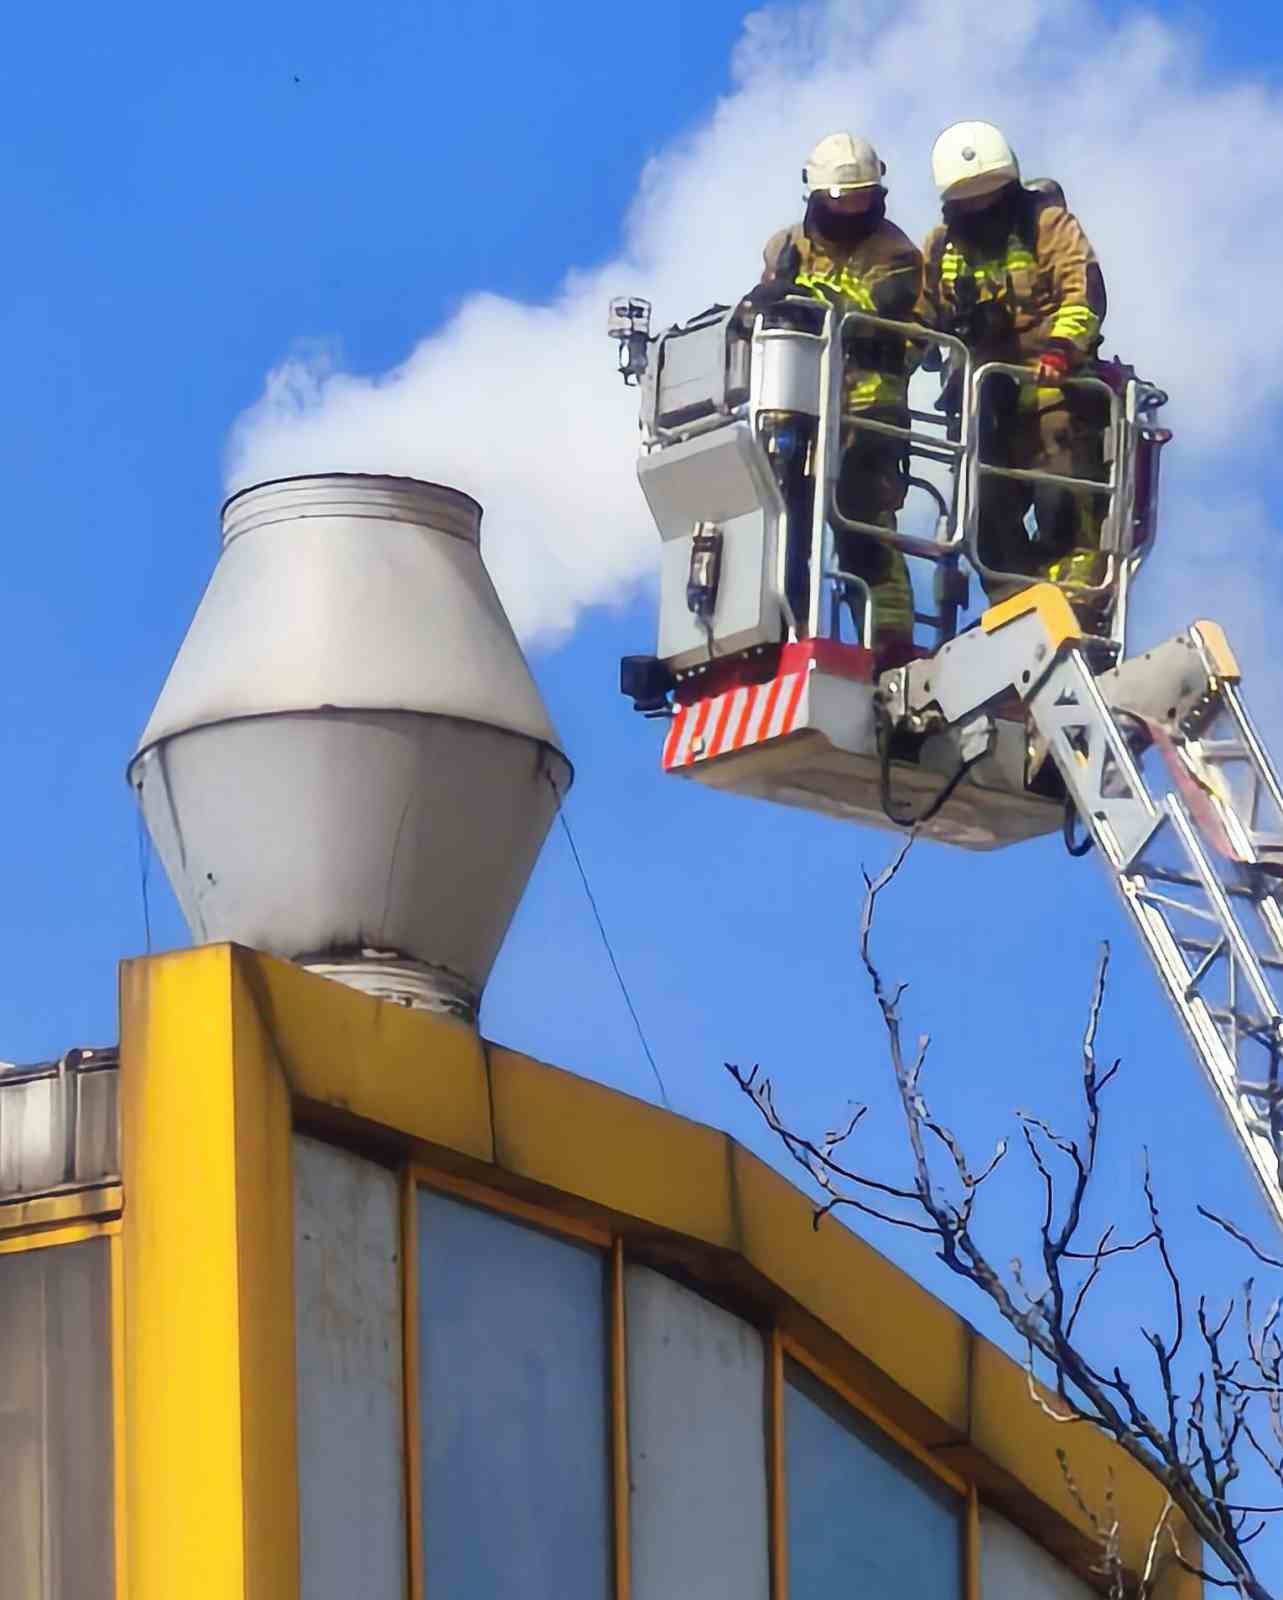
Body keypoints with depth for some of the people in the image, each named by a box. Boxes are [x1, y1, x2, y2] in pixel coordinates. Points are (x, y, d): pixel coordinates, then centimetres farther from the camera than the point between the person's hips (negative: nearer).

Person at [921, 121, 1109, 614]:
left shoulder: (1046, 224, -2)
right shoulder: (940, 249, 13)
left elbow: (1084, 291, -14)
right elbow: (919, 318, 19)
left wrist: (1060, 347, -29)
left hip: (1054, 387, -6)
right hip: (989, 400, 6)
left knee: (1063, 499, -18)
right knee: (989, 509, 4)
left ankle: (1078, 588, -18)